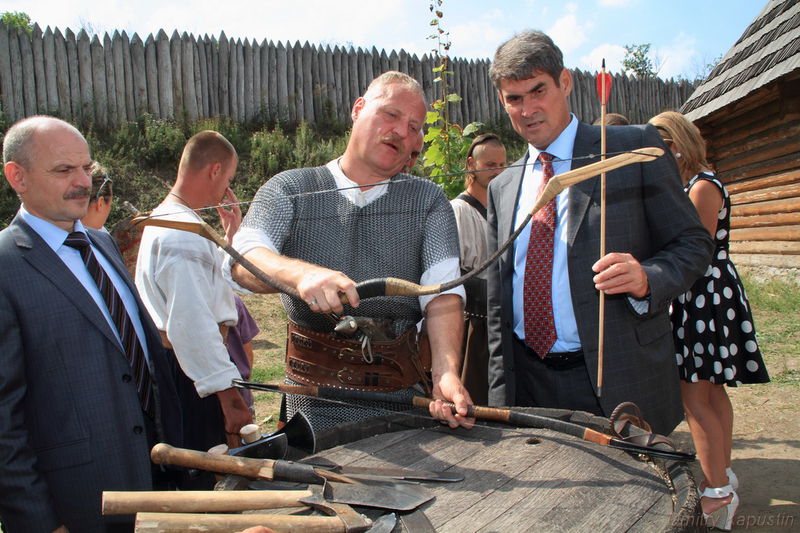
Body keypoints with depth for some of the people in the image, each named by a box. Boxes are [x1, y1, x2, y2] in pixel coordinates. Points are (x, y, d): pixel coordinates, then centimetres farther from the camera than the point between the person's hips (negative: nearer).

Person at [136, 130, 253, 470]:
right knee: (205, 476, -1)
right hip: (190, 375, -11)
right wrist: (229, 396, -27)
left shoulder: (162, 219, 15)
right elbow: (192, 324, -27)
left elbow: (213, 283, 27)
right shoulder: (185, 233, -19)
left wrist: (231, 233, 18)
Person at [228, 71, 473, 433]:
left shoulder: (428, 201, 8)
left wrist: (446, 373, -22)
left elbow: (442, 290, -5)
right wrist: (300, 273, -35)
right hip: (315, 393, -1)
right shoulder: (289, 189, 5)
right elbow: (244, 259, -12)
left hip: (402, 390, 1)